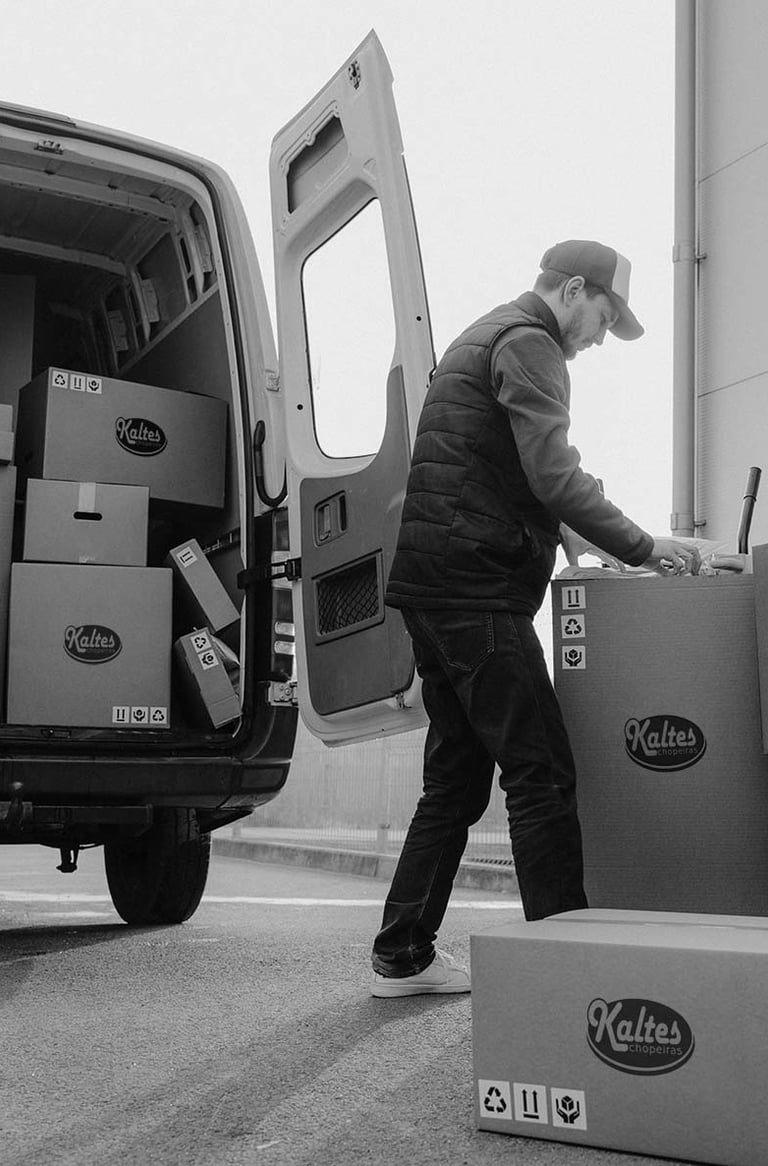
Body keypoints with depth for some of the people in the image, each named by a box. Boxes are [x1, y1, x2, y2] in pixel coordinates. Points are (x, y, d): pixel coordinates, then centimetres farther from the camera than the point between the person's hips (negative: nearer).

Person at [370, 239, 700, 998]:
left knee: (457, 778, 12)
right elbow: (554, 476, -17)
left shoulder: (484, 339, 27)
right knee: (540, 774, -9)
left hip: (435, 586, 10)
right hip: (477, 587, -10)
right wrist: (644, 548, -11)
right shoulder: (528, 343, -5)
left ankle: (403, 956, 16)